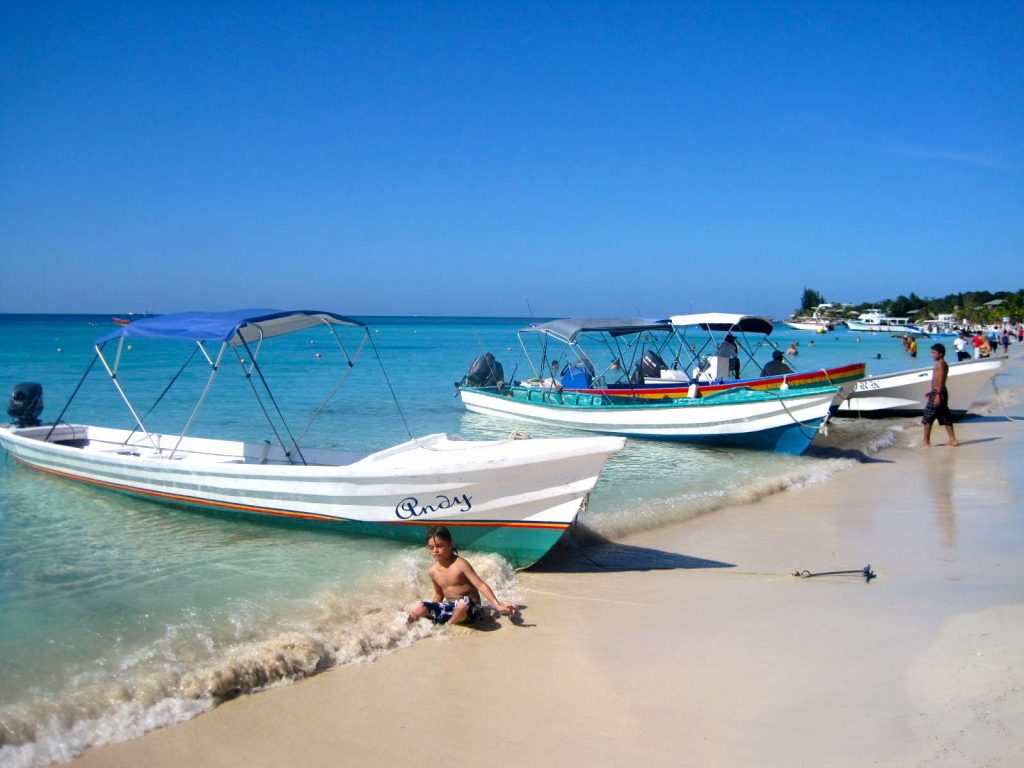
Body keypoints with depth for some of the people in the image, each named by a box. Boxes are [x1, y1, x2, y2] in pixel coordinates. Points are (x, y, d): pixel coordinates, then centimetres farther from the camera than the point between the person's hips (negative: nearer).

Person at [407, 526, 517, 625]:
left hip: (469, 608, -3)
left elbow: (481, 585, -20)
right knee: (418, 608, -19)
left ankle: (447, 625, -14)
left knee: (463, 603, -41)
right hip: (450, 608, 4)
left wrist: (498, 607, -31)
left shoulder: (460, 564, -14)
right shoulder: (433, 571, 4)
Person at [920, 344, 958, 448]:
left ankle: (926, 441, 1)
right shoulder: (942, 364, 16)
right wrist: (932, 391, 29)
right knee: (945, 417, 11)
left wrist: (937, 395, -24)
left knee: (928, 416, -3)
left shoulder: (940, 364, -13)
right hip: (939, 392, 10)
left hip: (937, 393, -10)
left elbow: (941, 380, -20)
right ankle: (953, 439, 12)